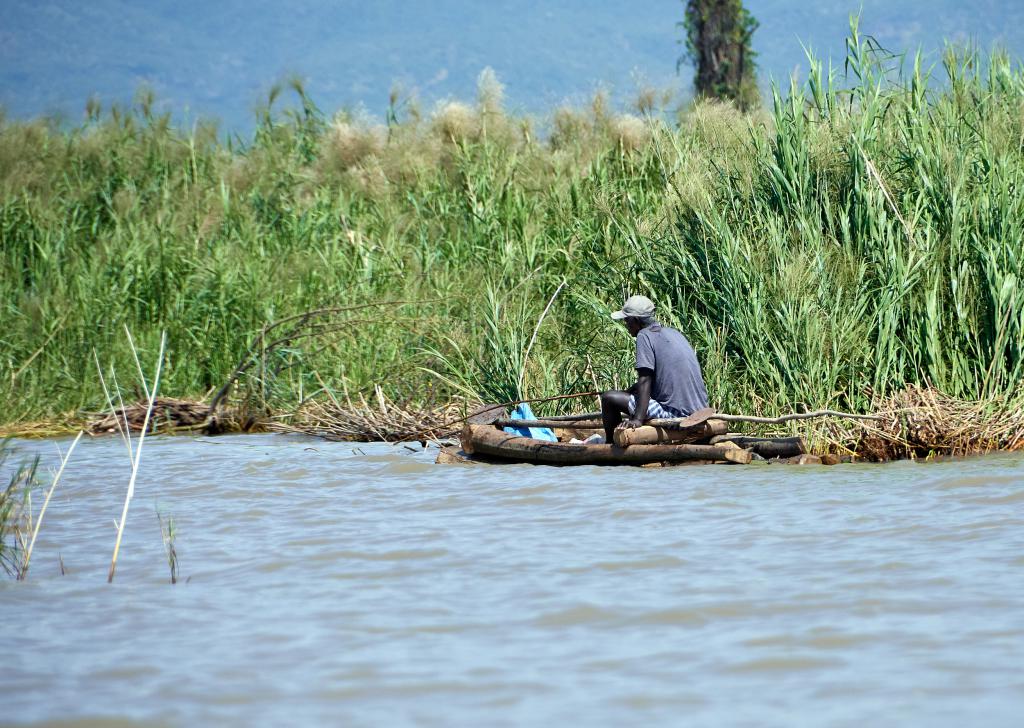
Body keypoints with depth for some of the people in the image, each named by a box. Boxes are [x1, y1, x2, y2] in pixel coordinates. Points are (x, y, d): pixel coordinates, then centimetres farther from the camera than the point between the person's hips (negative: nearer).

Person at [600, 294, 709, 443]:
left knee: (609, 398, -2)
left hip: (675, 412, -9)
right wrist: (630, 390, 28)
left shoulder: (644, 336, -8)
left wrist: (637, 420, -24)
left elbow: (645, 380, -18)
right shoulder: (673, 333, 17)